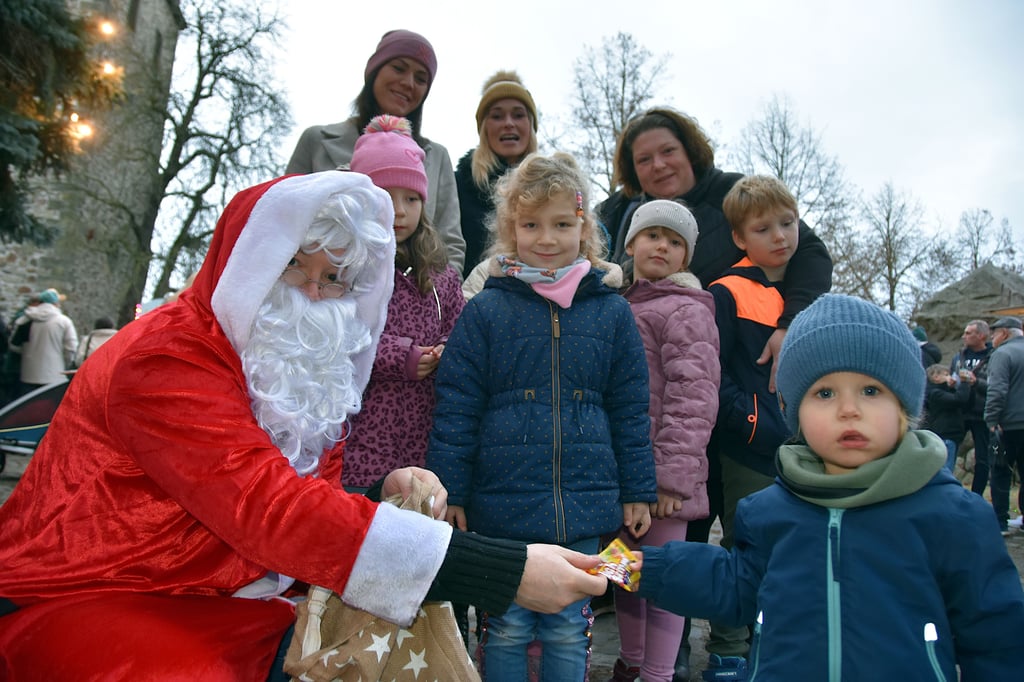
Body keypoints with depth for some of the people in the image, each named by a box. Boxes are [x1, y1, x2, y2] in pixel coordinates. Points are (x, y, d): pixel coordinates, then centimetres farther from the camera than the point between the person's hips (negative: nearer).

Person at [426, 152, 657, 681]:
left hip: (583, 508, 2)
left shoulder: (611, 310, 4)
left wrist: (638, 490, 9)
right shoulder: (485, 311, -2)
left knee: (569, 634, 15)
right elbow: (456, 409, -1)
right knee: (506, 632, 12)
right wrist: (449, 493, -3)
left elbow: (630, 409, 8)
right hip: (503, 504, -1)